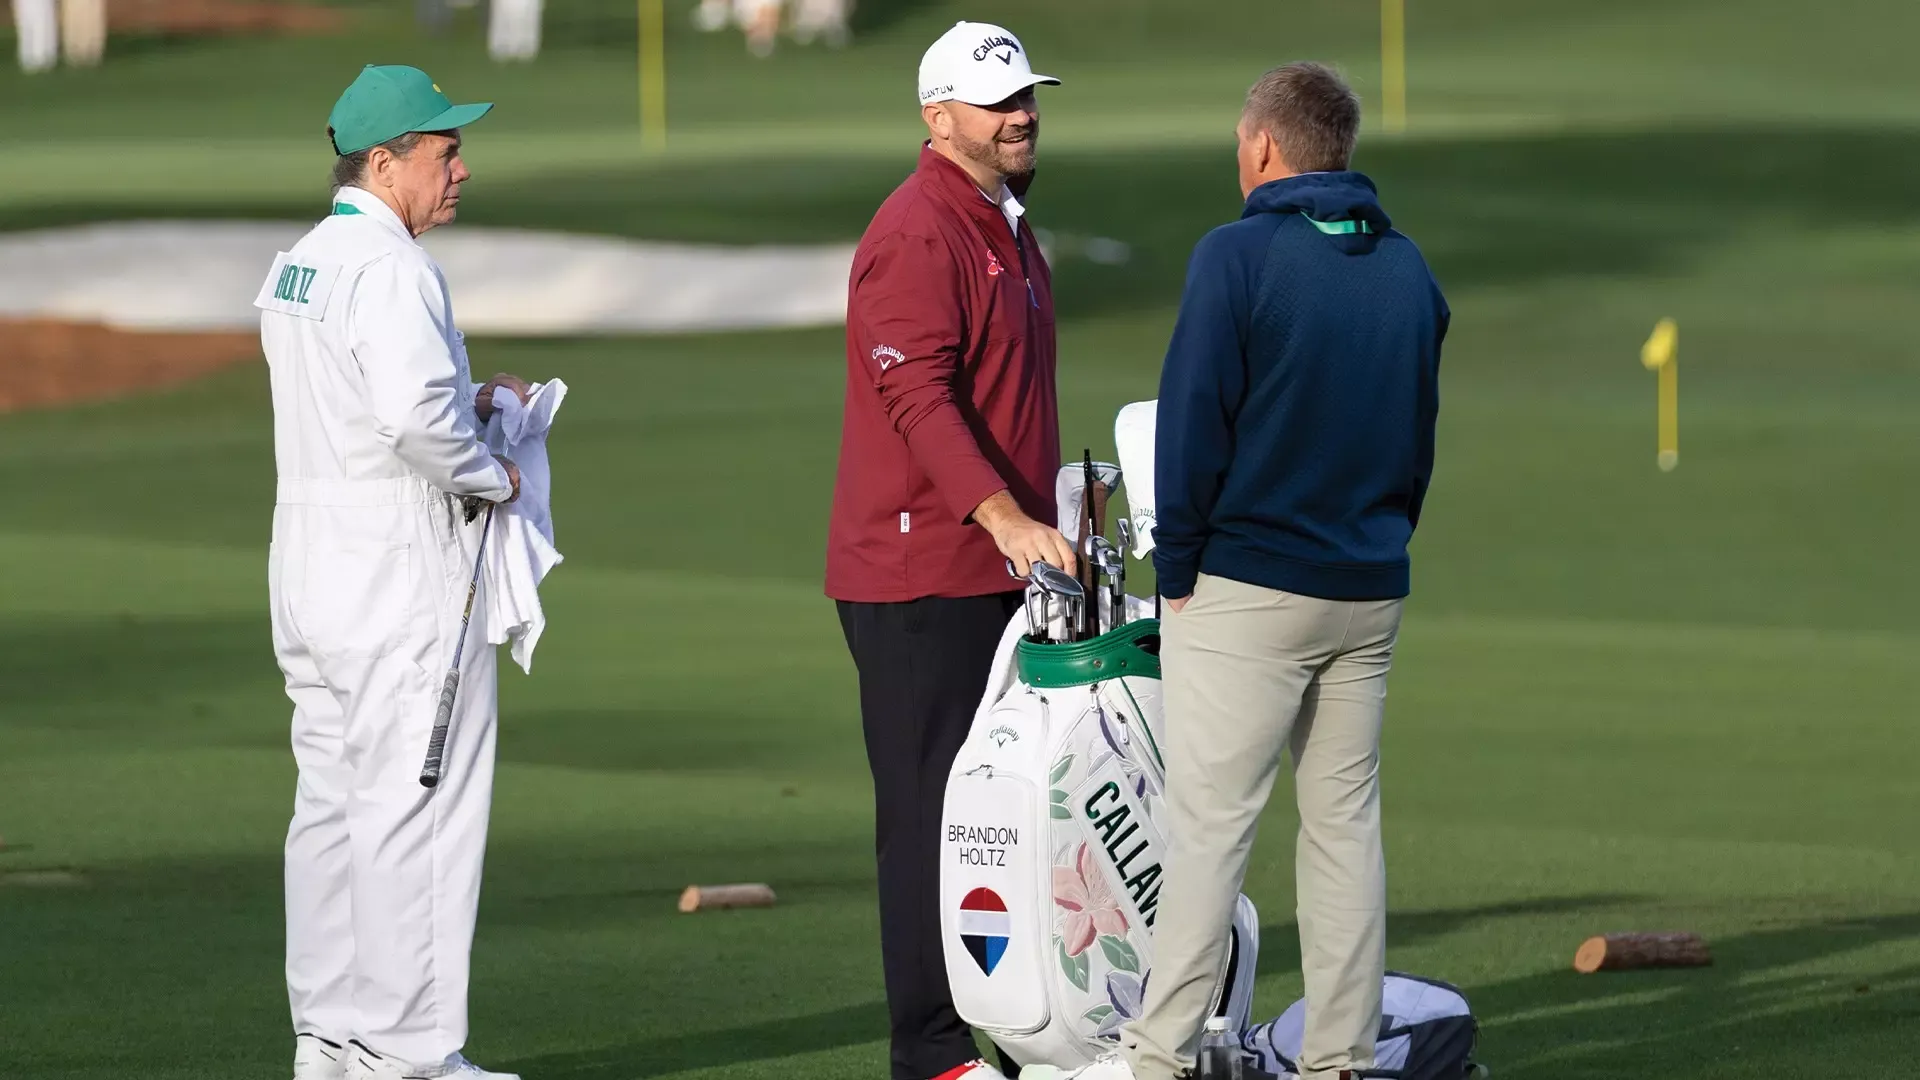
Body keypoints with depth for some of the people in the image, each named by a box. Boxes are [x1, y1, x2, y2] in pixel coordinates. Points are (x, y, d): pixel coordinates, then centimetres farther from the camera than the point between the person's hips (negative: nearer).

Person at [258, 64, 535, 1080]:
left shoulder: (293, 268, 14)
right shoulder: (391, 270, -16)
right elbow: (415, 415, -29)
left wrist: (466, 403, 14)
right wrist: (487, 473, -12)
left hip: (307, 564, 10)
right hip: (400, 574, -10)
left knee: (333, 802, 13)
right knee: (417, 806, -6)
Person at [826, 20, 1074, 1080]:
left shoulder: (1005, 227, 19)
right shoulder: (916, 236, -14)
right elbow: (919, 397, -25)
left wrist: (1042, 514, 26)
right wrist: (1004, 516, -34)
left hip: (999, 566, 10)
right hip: (921, 581, -10)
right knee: (931, 813, -7)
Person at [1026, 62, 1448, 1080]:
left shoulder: (1238, 256, -11)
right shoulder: (1409, 271, 9)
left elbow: (1192, 423, -12)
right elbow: (1418, 433, 14)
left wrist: (1177, 567, -4)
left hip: (1245, 586, -6)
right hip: (1370, 593, 6)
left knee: (1209, 822, -6)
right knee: (1345, 821, 9)